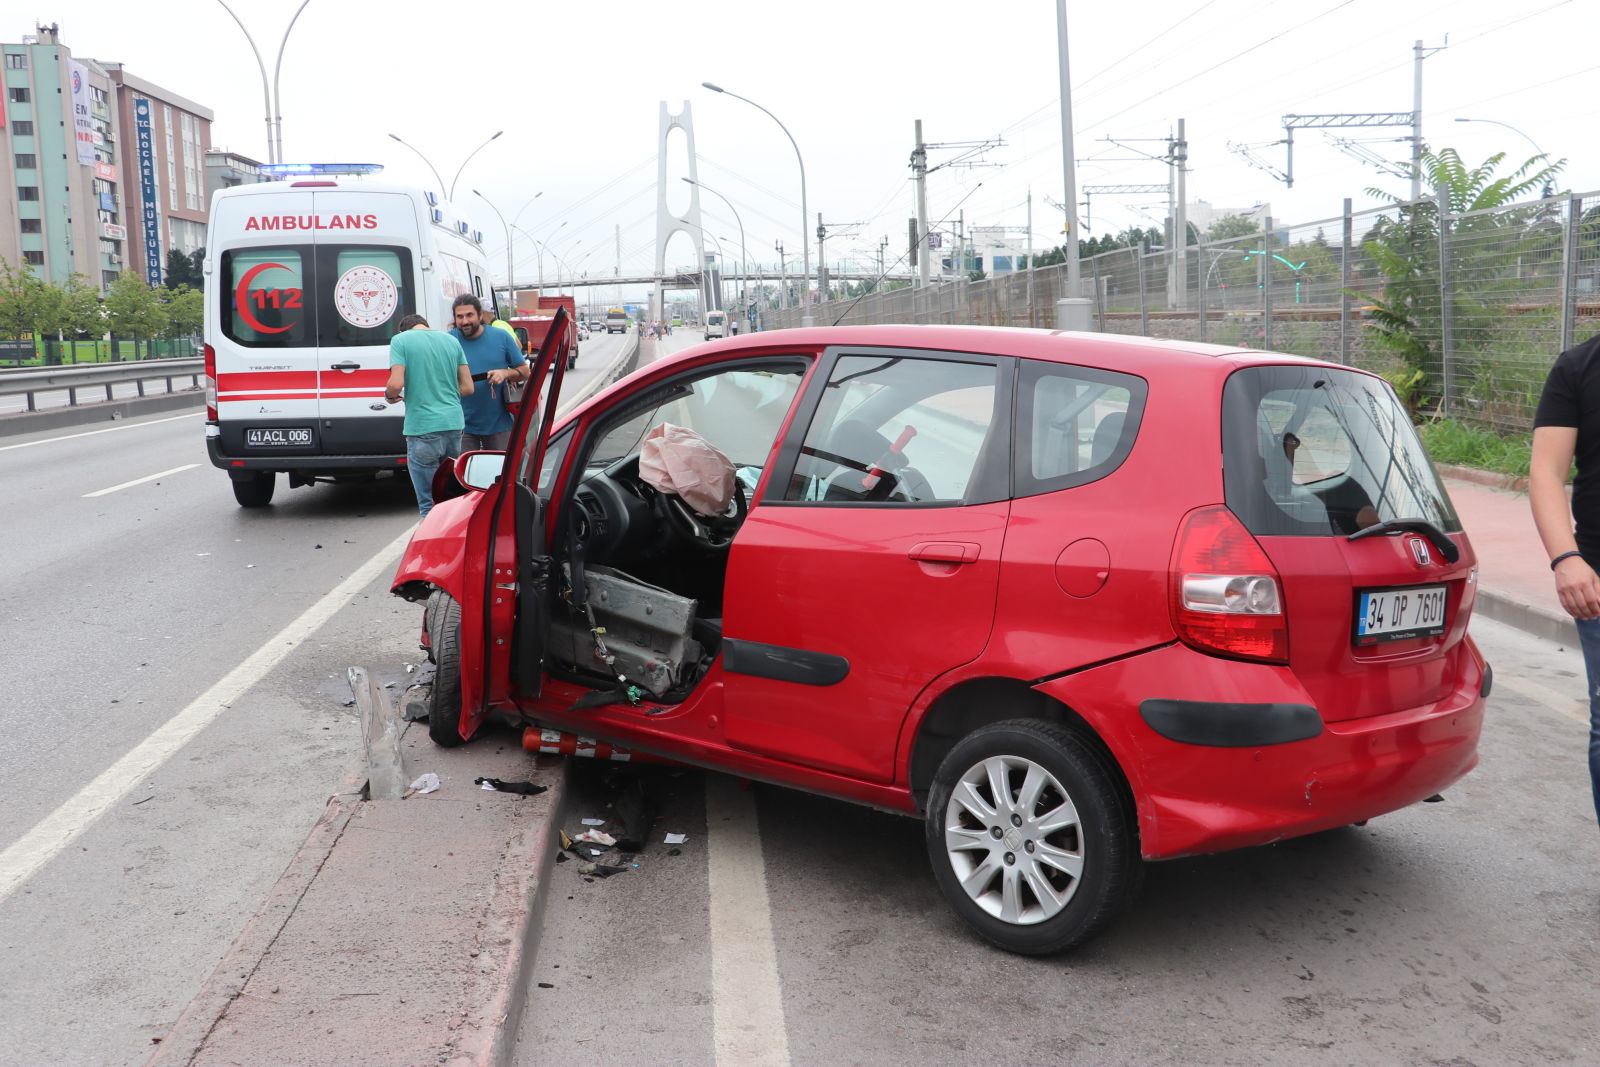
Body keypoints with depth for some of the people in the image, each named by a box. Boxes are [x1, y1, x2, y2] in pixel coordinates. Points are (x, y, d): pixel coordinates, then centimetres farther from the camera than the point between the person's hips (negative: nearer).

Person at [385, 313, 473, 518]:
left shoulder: (400, 340, -2)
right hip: (454, 424, 5)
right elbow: (467, 387, 9)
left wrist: (390, 395, 9)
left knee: (429, 503, 0)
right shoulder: (451, 340, 12)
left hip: (423, 426, -5)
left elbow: (396, 384, -13)